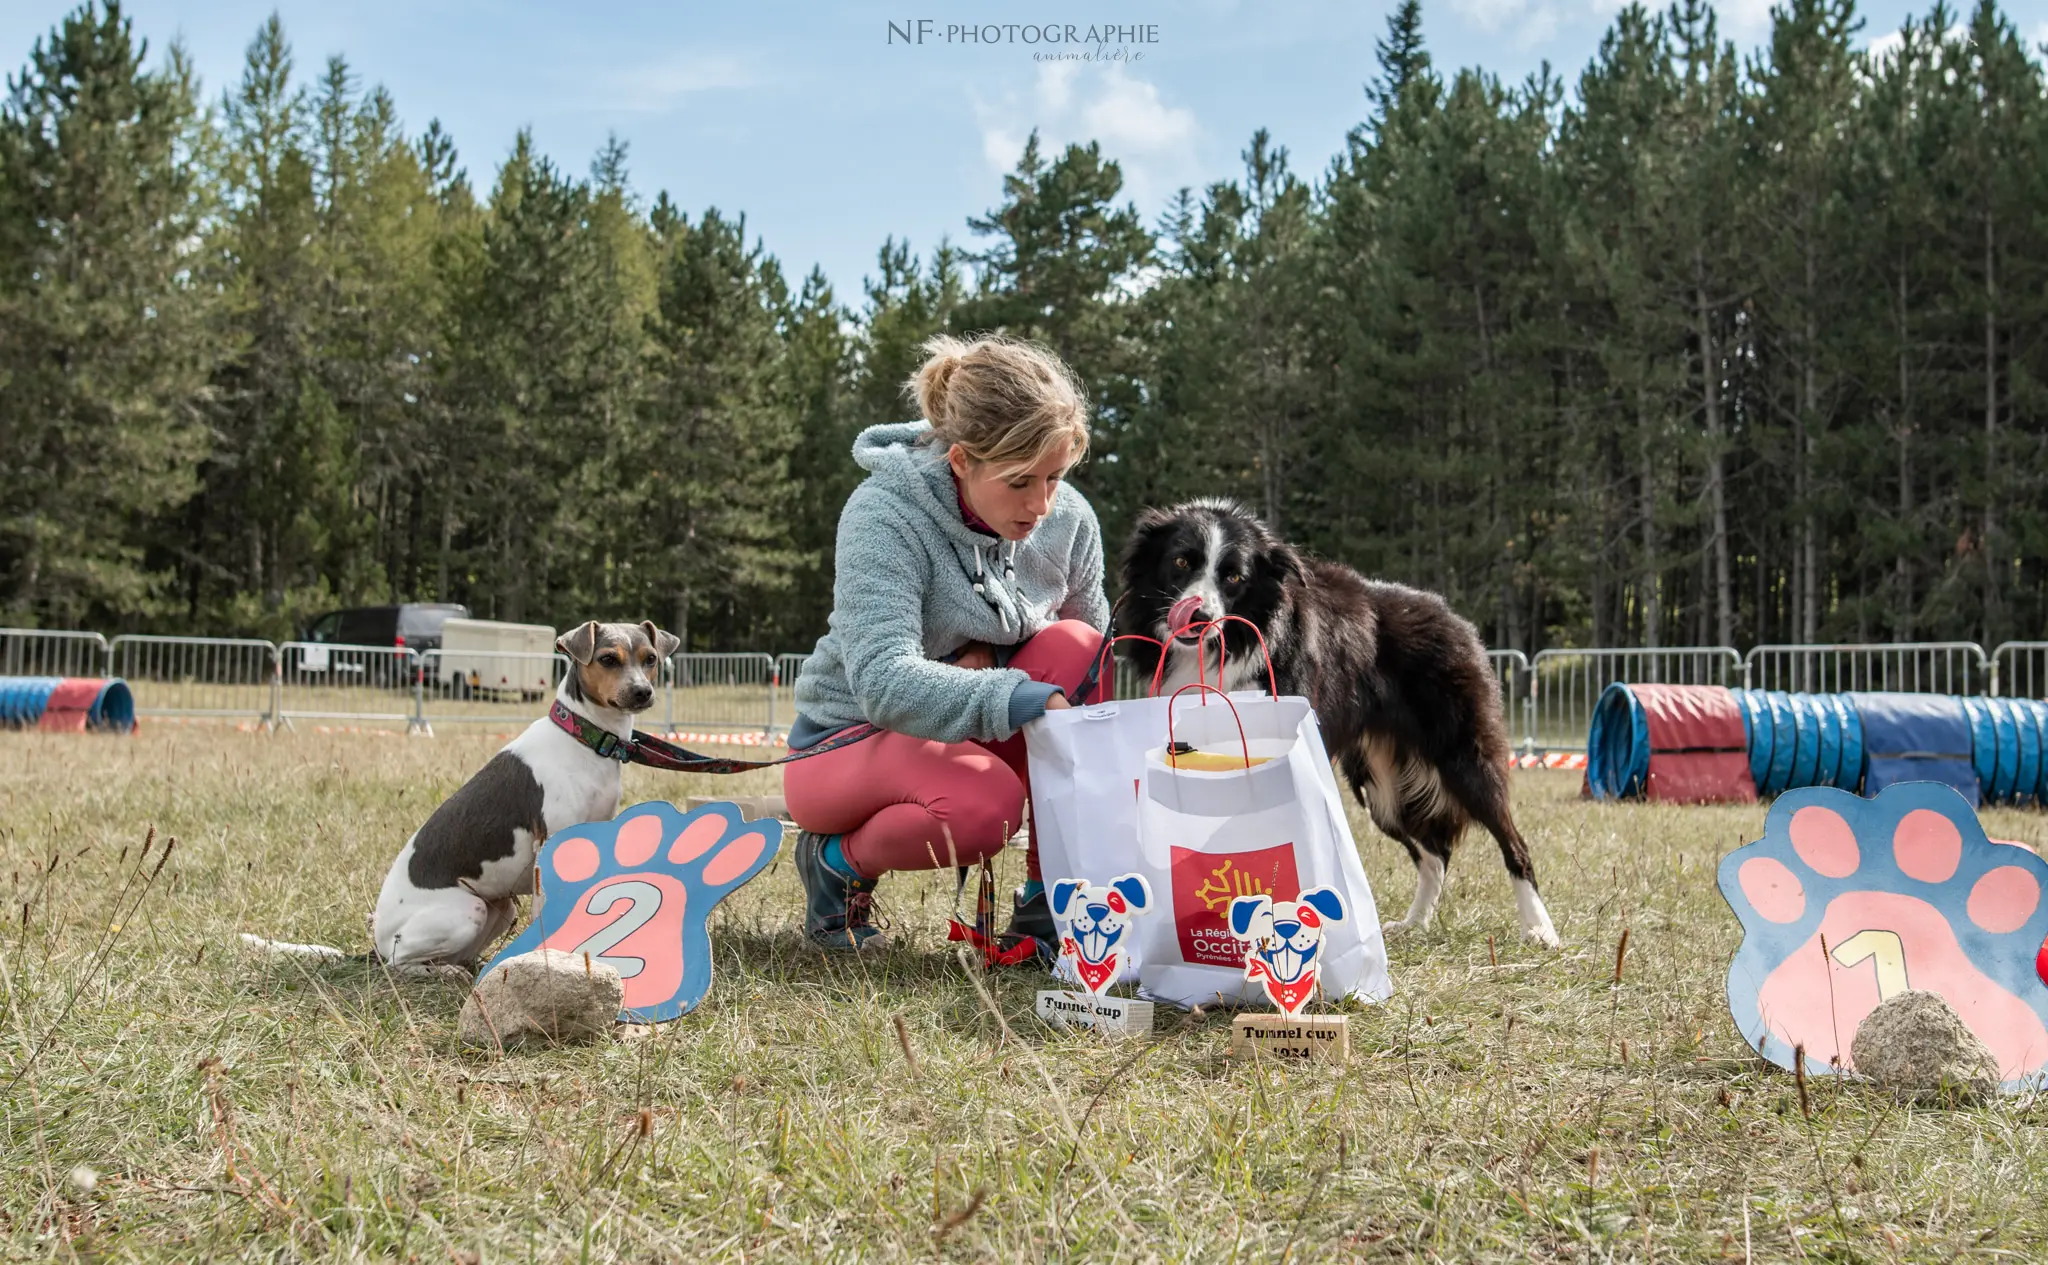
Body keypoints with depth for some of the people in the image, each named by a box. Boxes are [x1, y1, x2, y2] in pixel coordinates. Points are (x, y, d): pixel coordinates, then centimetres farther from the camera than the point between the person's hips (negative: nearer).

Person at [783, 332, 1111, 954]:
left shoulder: (1068, 519, -8)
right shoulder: (884, 513, -24)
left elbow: (1092, 641, 4)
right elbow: (883, 683, -35)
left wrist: (992, 658, -17)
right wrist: (1018, 698, -48)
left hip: (969, 739, 5)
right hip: (850, 741, -5)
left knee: (1073, 646, -23)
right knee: (985, 803, -36)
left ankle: (1047, 901, -13)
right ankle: (838, 860, -2)